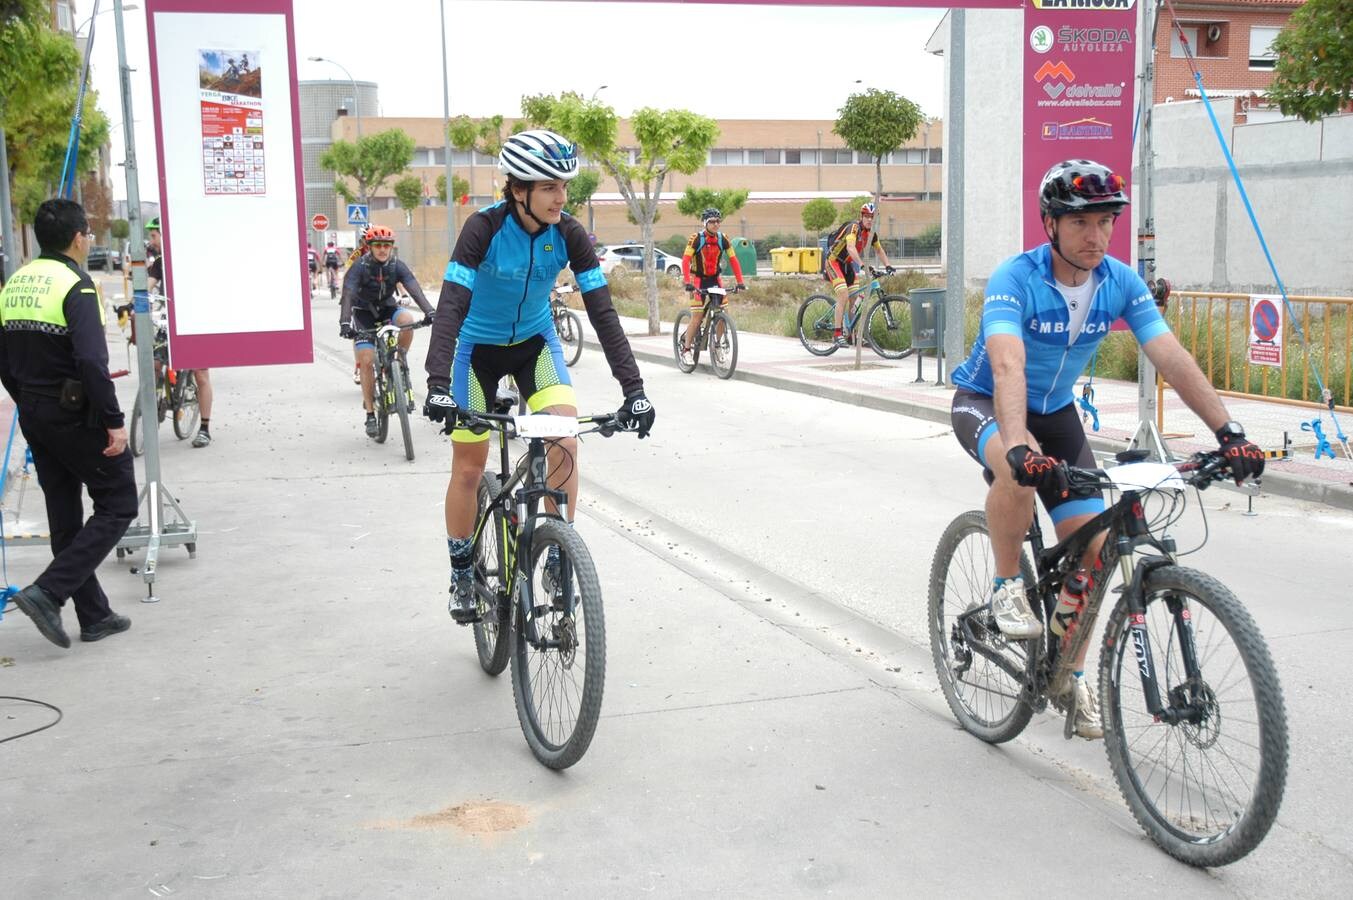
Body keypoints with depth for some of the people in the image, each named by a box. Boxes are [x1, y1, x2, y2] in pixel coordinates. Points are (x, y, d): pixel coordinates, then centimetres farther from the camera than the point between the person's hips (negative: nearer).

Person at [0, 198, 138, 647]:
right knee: (117, 505, 3)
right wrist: (114, 421, -22)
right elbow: (92, 362, -25)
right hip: (77, 416, -8)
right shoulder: (75, 286, -15)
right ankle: (48, 592, -8)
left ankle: (94, 616, 21)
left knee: (65, 515, 13)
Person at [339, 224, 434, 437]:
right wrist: (344, 322, -45)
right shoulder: (360, 266, -19)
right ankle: (370, 414, -4)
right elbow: (348, 294, -30)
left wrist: (429, 311, -41)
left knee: (407, 319, -31)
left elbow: (414, 288, -25)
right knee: (366, 361, -13)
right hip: (364, 314, -2)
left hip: (387, 308, 2)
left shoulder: (397, 266, -13)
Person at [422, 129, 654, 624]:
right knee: (469, 467, 1)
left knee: (565, 439, -20)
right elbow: (451, 306, -35)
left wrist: (633, 388, -28)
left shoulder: (569, 235, -19)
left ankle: (559, 558, -3)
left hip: (535, 341, 2)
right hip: (479, 346, -2)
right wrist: (438, 384, -48)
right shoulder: (484, 228, -27)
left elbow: (602, 312, -20)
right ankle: (462, 575, 22)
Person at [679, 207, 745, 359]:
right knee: (697, 317, -9)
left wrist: (740, 282, -14)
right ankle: (686, 348, 5)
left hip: (714, 278, 4)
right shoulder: (696, 238, -16)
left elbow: (733, 260, -5)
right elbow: (685, 260, -22)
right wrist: (687, 283, -34)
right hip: (698, 279, -4)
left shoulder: (722, 239, -5)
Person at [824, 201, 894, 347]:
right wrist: (862, 265, -51)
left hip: (847, 264, 8)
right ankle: (837, 334, -20)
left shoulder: (871, 232, -1)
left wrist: (888, 265, -1)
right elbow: (850, 247, -40)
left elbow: (879, 250, 14)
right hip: (834, 262, -8)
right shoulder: (854, 227, -24)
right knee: (843, 295, -22)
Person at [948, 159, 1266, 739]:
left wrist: (1229, 432, -30)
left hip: (1055, 412, 5)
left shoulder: (1121, 283, -13)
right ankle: (1007, 585, -13)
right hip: (984, 404, -5)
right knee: (1020, 470, -40)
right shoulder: (1015, 279, -28)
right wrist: (1020, 446, -59)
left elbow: (1173, 359, -19)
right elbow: (1007, 366, -43)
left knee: (1092, 548, -4)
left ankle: (1070, 676, 15)